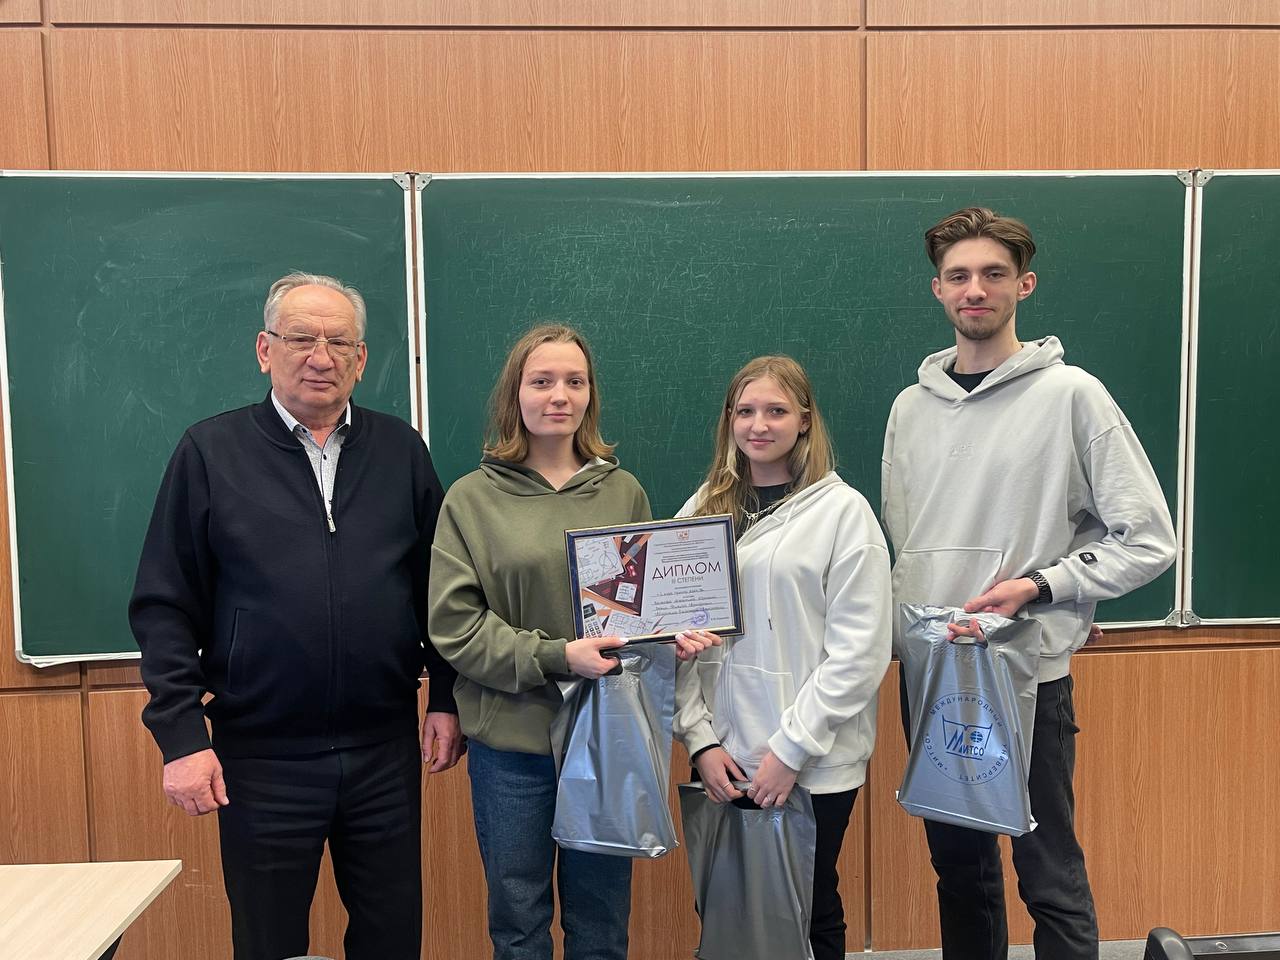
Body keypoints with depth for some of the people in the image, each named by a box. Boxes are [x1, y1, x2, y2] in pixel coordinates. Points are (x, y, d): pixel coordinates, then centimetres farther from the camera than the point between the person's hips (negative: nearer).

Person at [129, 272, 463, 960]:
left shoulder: (401, 451, 4)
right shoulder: (211, 451, -2)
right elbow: (165, 608, -3)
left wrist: (446, 698, 4)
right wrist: (181, 737, -8)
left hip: (386, 750, 2)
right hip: (261, 755, -2)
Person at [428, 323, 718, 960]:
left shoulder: (624, 492, 4)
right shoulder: (473, 499, -3)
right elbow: (453, 624, -9)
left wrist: (676, 636, -11)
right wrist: (555, 656, -19)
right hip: (511, 739, -2)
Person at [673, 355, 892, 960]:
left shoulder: (842, 510, -5)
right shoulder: (705, 509, 7)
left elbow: (860, 650, -10)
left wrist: (791, 750, -12)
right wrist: (701, 739, -3)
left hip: (814, 765, -3)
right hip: (723, 761, 4)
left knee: (812, 909, 11)